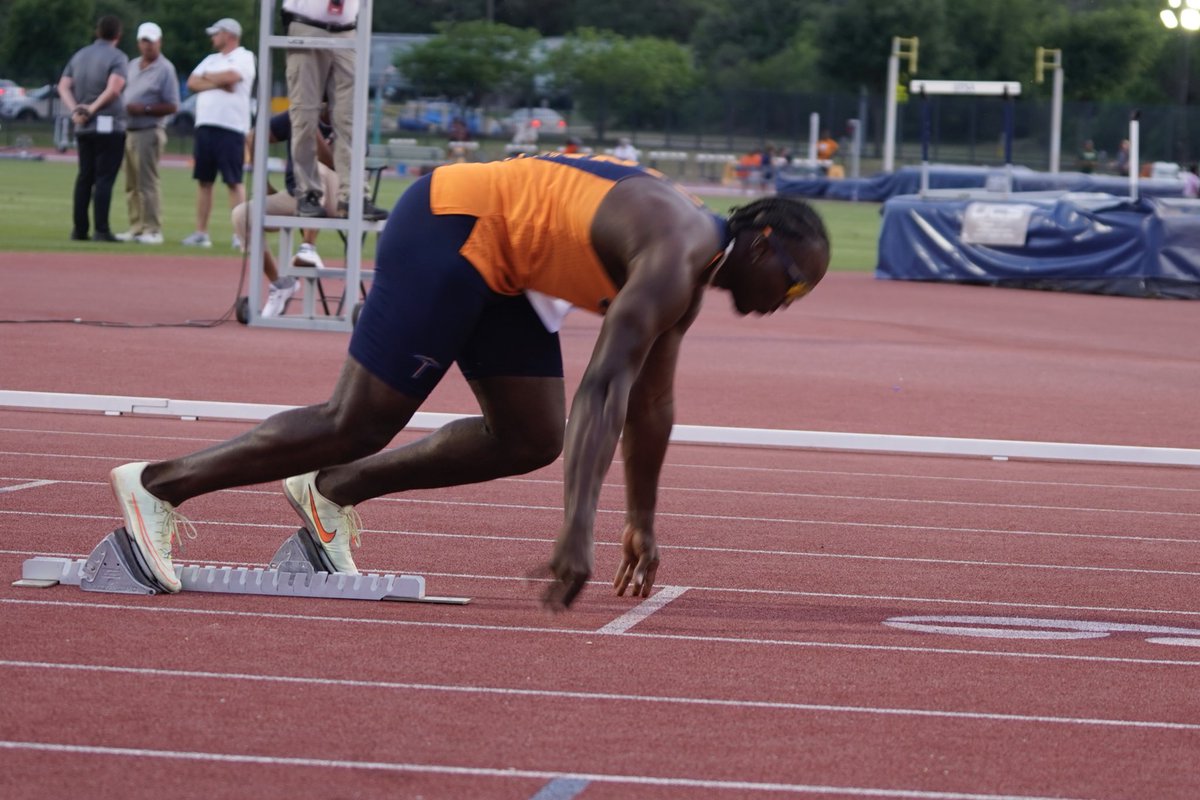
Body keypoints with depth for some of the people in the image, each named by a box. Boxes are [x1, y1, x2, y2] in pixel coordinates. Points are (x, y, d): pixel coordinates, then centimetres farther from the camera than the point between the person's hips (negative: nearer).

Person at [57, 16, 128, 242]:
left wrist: (75, 110, -6)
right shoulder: (117, 57, -7)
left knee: (84, 177, 12)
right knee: (104, 178, -6)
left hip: (83, 128, 6)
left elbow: (64, 87, 6)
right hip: (109, 126, -6)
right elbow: (113, 89, -21)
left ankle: (79, 229, 10)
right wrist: (93, 109, -14)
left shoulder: (79, 56, 13)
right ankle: (102, 230, -11)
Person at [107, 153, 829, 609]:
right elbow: (604, 387, -33)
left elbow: (651, 403, 20)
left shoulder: (689, 282, 8)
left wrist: (643, 524, 25)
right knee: (356, 425, -9)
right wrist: (578, 533, -38)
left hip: (494, 264, 10)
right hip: (450, 229, -10)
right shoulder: (677, 255, -23)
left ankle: (333, 492, 12)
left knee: (530, 441, 6)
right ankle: (158, 484, -3)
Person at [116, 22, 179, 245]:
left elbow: (172, 106, -10)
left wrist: (143, 109, -17)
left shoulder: (165, 69, -6)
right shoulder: (132, 65, 16)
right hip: (128, 132, 7)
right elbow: (123, 93, 23)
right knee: (131, 185, 8)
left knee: (147, 183, -10)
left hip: (149, 132, -7)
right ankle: (136, 228, 13)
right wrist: (123, 108, 3)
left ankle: (153, 230, -8)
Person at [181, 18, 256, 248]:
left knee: (234, 181, -10)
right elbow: (192, 82, 8)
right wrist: (218, 82, -7)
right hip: (205, 126, 7)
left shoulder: (244, 57, 0)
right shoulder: (211, 59, 20)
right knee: (204, 180, 7)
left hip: (230, 128, -7)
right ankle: (201, 233, 11)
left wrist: (208, 76, 0)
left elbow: (230, 76, -18)